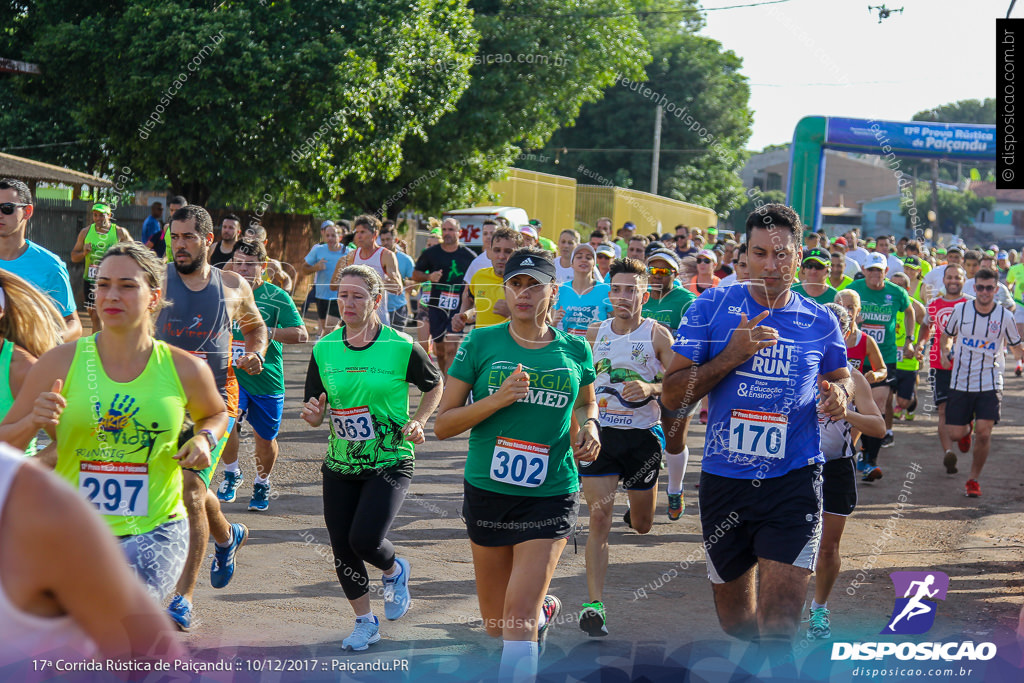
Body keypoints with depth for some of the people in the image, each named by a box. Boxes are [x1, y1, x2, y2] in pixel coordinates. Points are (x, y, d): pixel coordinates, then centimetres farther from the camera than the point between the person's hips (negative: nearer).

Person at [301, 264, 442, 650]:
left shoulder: (401, 347, -9)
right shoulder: (324, 350, 1)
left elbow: (435, 387, 7)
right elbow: (316, 414, 7)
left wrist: (418, 422, -7)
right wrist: (313, 413, -15)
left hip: (390, 463, -4)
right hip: (340, 465, 4)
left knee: (365, 540, -18)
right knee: (342, 549, 5)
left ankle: (395, 570, 19)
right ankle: (365, 623, 28)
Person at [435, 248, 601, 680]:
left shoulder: (575, 350, 2)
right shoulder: (480, 344, -3)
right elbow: (442, 425, -5)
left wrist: (589, 426, 2)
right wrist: (496, 400, -19)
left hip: (550, 496, -1)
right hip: (486, 493, 1)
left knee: (517, 623, -15)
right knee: (495, 624, 16)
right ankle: (544, 612, 49)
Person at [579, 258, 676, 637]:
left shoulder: (657, 335, -5)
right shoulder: (594, 333, 5)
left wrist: (651, 388, -29)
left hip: (643, 435, -1)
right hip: (600, 434, 1)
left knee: (642, 526, 14)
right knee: (599, 520, -13)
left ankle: (636, 506, 53)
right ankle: (594, 603, -13)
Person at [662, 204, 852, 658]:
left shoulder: (819, 322, 4)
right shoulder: (712, 307, -1)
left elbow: (841, 376, 22)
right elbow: (671, 394, -5)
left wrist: (839, 394, -2)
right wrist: (732, 355, -17)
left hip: (794, 479, -1)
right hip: (724, 480, 1)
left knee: (779, 616, -16)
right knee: (733, 617, 16)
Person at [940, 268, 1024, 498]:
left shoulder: (1005, 316, -3)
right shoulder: (960, 310, -1)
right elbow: (946, 336, 15)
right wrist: (947, 352, -2)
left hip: (990, 385, -1)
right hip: (961, 382, 1)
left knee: (983, 432, -12)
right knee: (956, 434, 1)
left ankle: (974, 479, 8)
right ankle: (967, 428, 40)